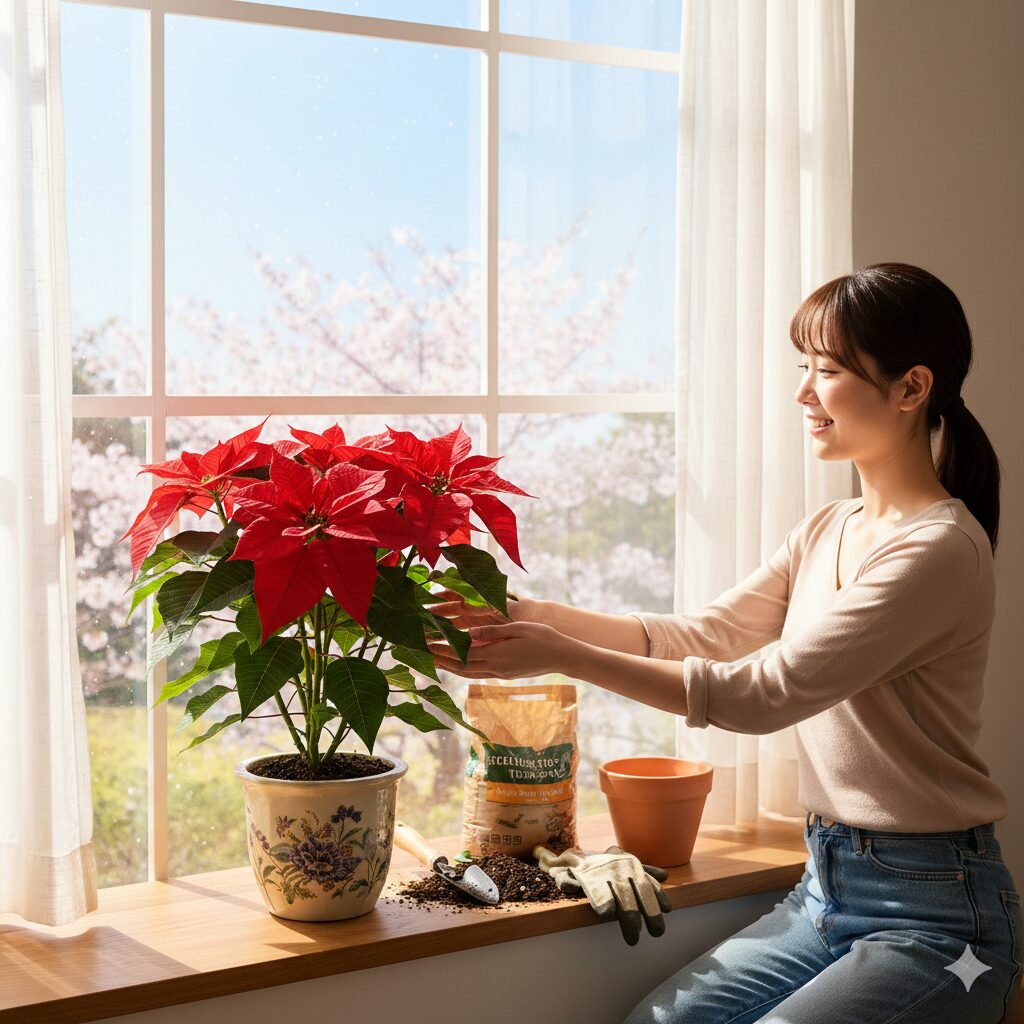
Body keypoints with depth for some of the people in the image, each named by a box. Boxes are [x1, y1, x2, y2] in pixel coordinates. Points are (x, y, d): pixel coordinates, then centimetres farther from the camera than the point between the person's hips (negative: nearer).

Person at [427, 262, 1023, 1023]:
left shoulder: (941, 551, -19)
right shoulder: (829, 531, 8)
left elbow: (767, 694, -23)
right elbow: (703, 635, 4)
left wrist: (564, 656, -22)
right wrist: (530, 615, -7)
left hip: (935, 912, -7)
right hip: (825, 888, 7)